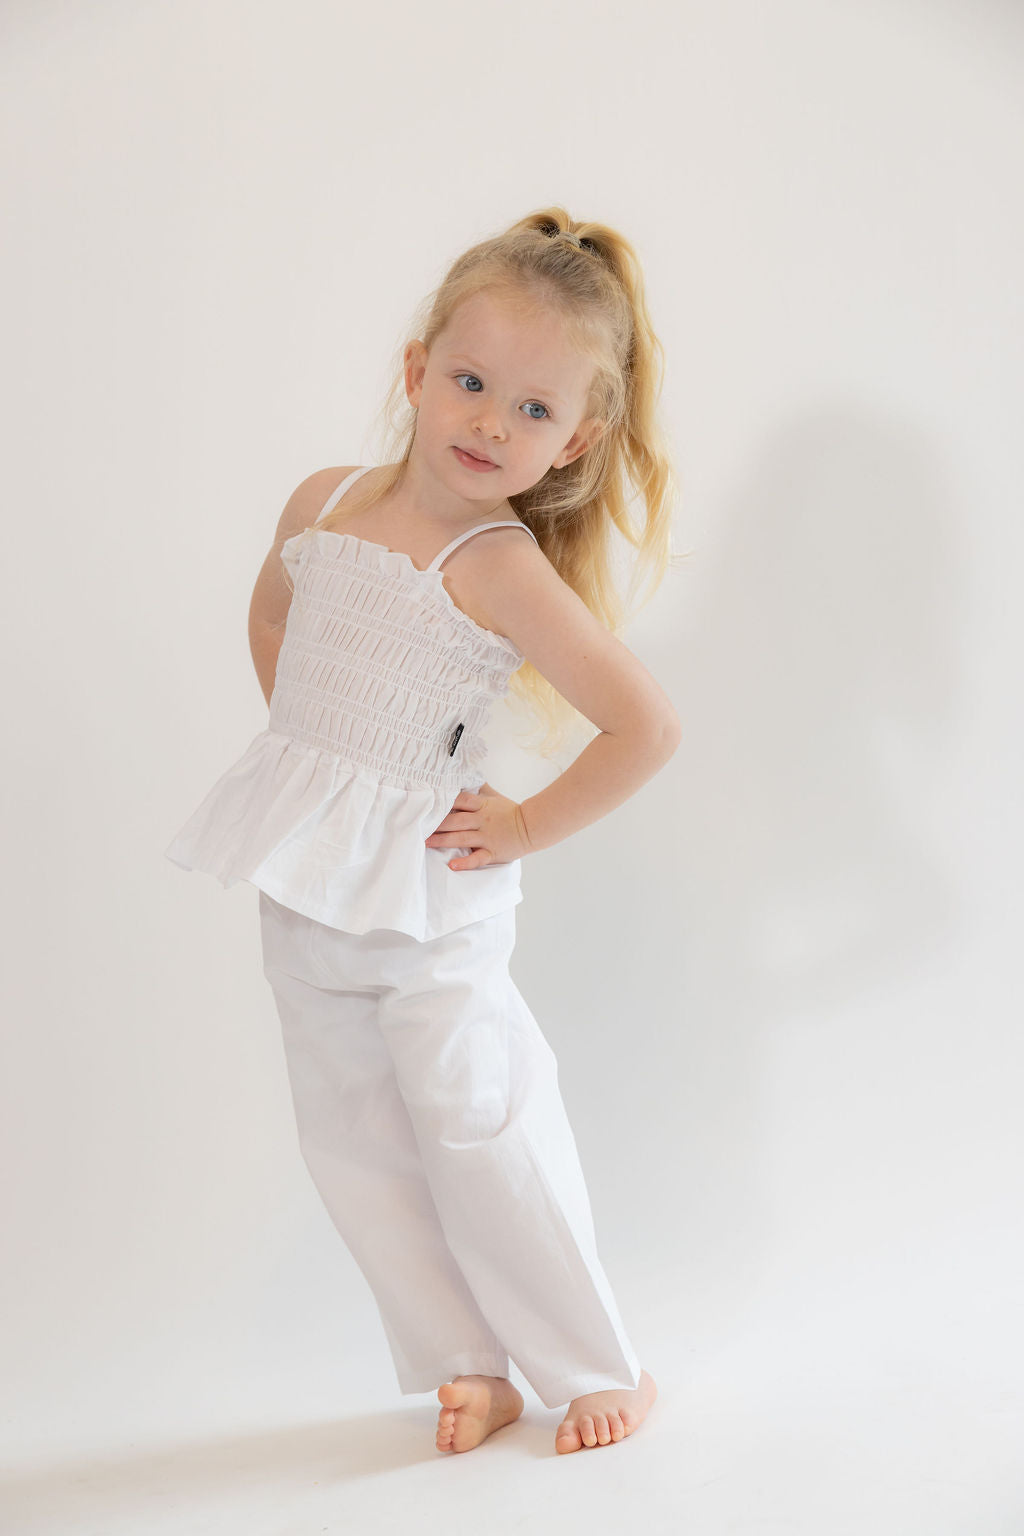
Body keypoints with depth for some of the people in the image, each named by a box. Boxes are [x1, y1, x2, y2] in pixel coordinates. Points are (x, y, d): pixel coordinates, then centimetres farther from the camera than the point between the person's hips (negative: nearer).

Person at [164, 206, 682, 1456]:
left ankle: (595, 1368, 19)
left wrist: (532, 827, -14)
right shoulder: (323, 505, 0)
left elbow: (646, 724, -24)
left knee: (474, 1126, 0)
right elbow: (271, 619, 22)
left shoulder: (498, 564, -19)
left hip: (423, 893, -6)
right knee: (355, 1144, 10)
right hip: (302, 892, 6)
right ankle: (467, 1366, 24)